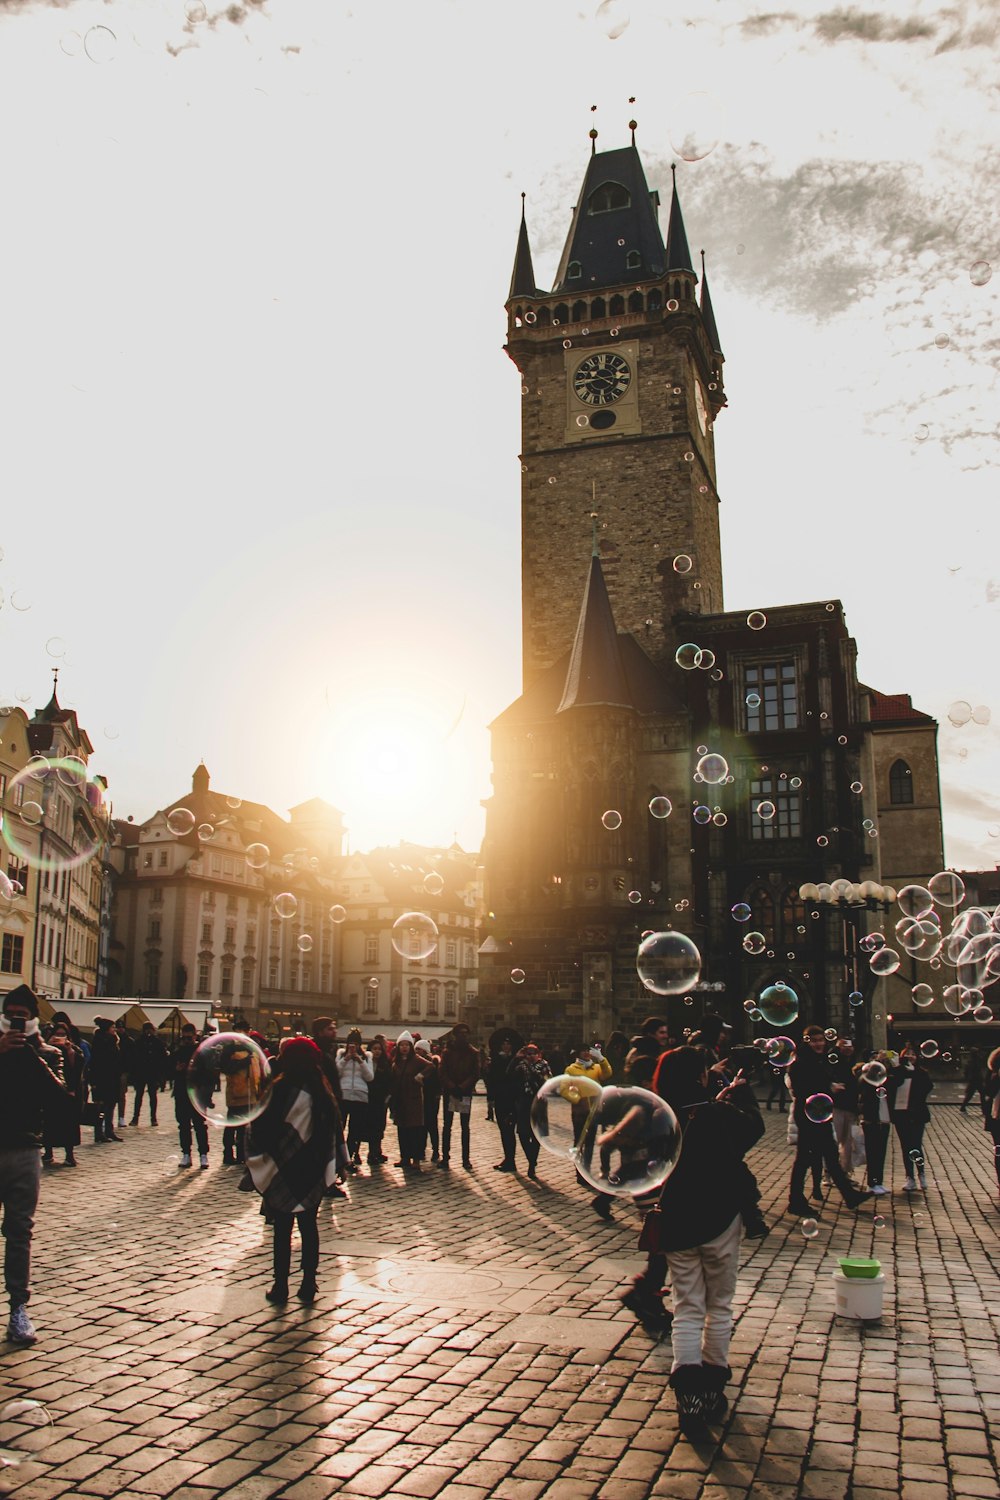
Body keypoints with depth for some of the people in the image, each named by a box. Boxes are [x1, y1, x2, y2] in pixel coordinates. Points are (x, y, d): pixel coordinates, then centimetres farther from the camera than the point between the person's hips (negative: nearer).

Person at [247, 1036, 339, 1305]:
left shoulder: (278, 1091, -16)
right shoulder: (324, 1094, -1)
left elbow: (260, 1131, -12)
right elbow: (334, 1132, 7)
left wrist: (255, 1163, 1)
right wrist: (327, 1168, 15)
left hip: (281, 1173, -4)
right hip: (313, 1174, 4)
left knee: (282, 1229, 6)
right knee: (309, 1227, 12)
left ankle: (280, 1287, 12)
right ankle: (308, 1286, 16)